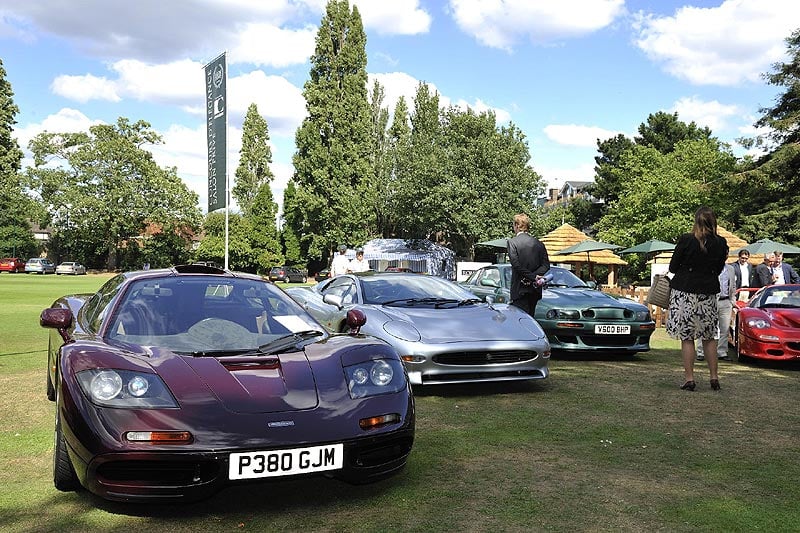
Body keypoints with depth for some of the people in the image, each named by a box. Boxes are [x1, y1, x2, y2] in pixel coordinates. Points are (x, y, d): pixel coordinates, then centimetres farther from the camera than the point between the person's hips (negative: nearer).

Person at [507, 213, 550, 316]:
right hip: (535, 289, 6)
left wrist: (532, 277, -13)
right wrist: (534, 276, -7)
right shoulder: (539, 243, 11)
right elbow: (546, 265, 3)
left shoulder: (512, 242, -5)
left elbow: (516, 265, -15)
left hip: (520, 289, -6)